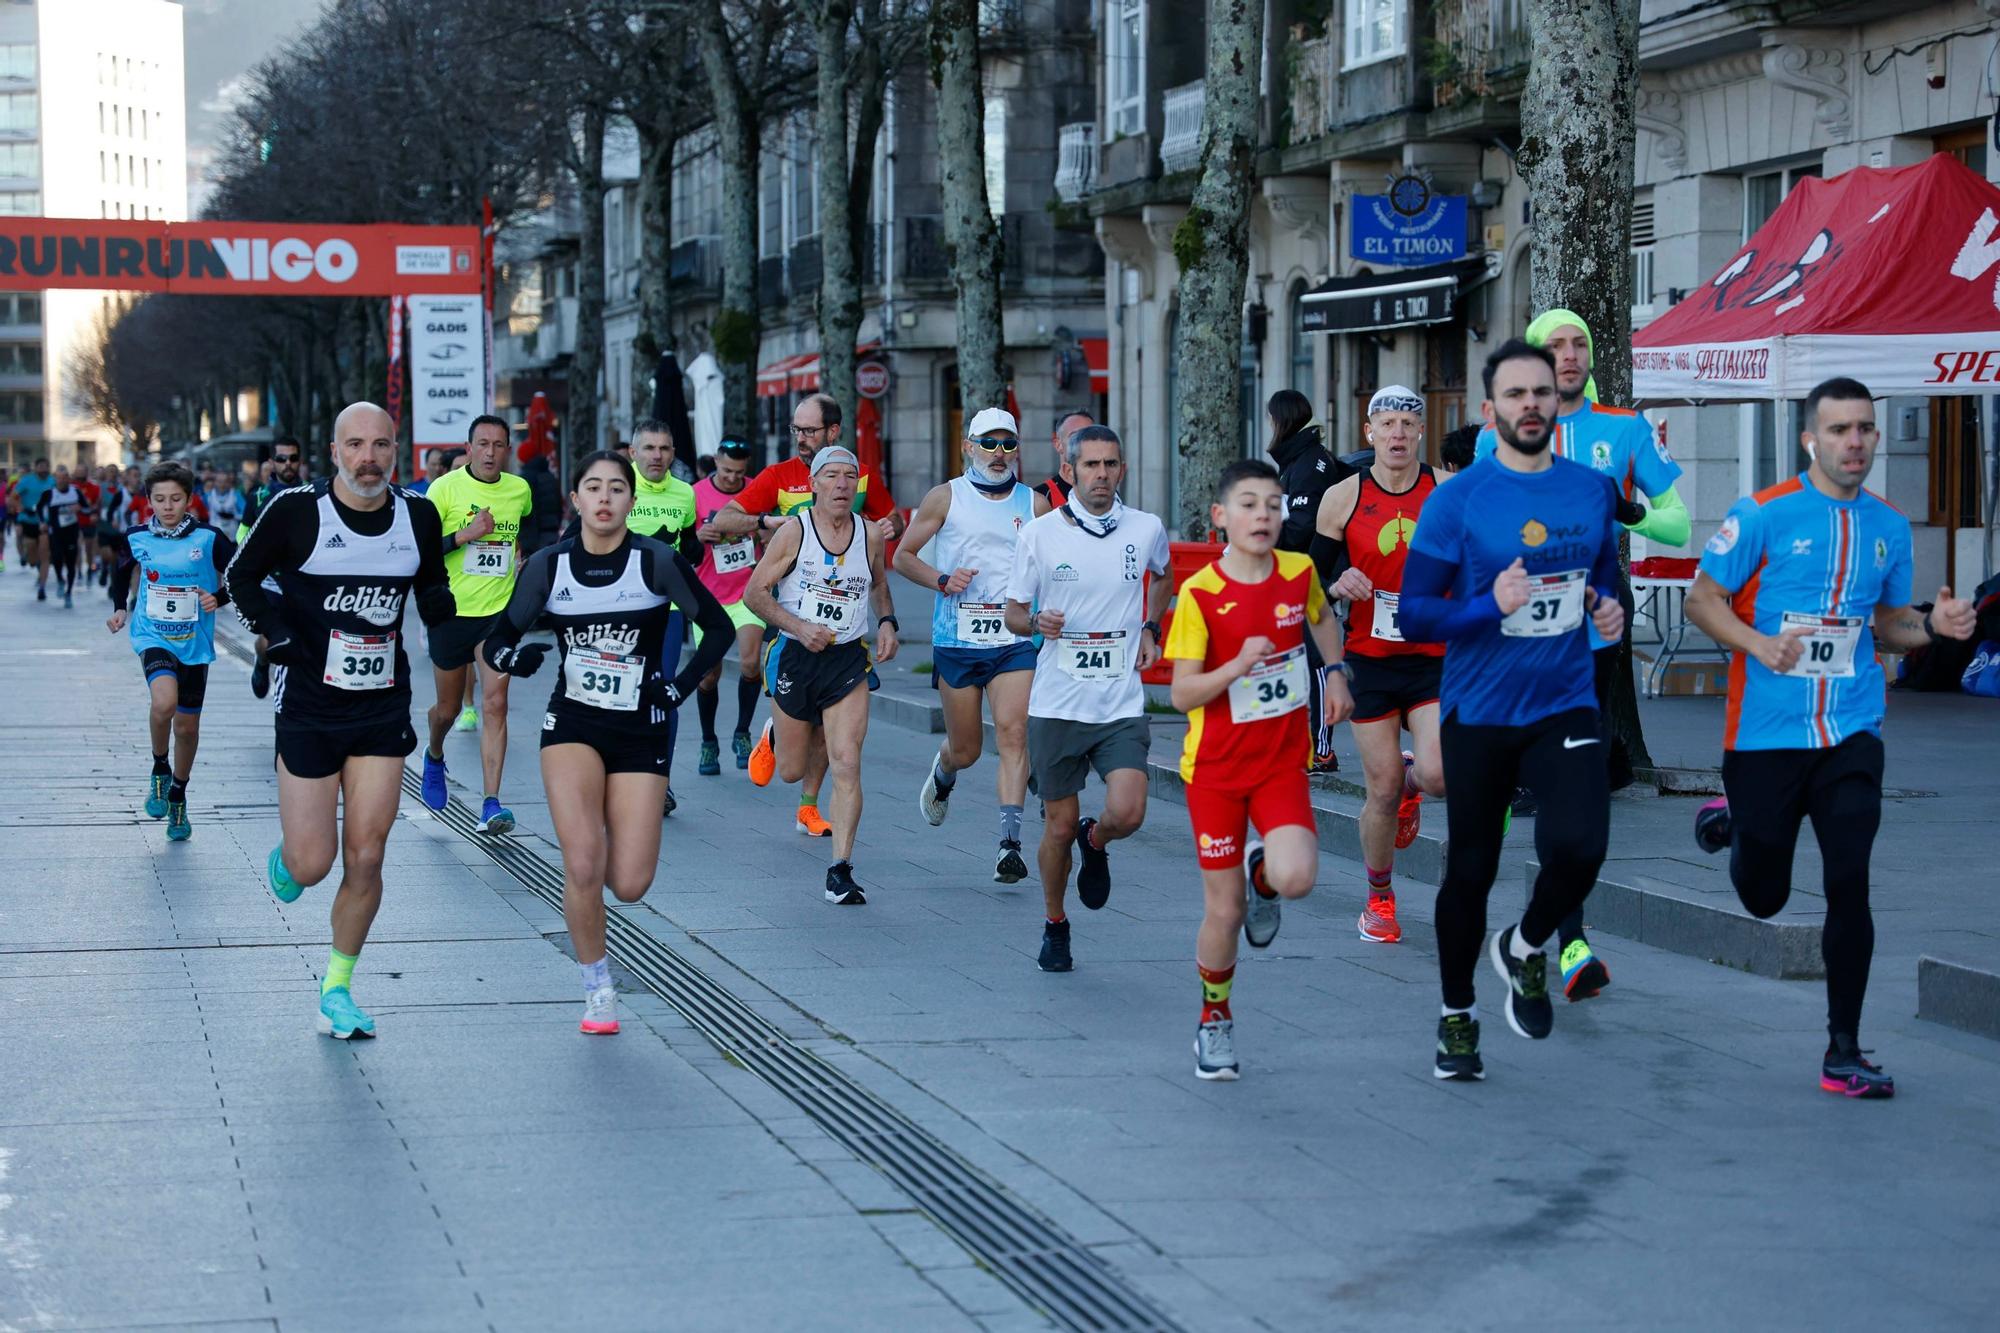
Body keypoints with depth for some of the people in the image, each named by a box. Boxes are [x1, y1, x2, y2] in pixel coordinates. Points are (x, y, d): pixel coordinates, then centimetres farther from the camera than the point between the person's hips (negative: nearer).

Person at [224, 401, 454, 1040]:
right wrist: (274, 628, -11)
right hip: (308, 707, -2)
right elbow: (240, 575, 3)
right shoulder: (297, 509, -10)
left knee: (365, 859, -1)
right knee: (311, 865, -3)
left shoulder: (418, 517, 1)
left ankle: (337, 988, 16)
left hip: (383, 711, 3)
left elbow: (433, 590, 18)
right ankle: (284, 859, 35)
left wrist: (444, 613, -3)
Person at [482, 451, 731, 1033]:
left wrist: (679, 688, -7)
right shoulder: (548, 565, -3)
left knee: (629, 885, -7)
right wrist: (514, 657, -19)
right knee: (582, 865, -19)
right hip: (572, 724, 0)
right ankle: (597, 988, 4)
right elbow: (496, 640, 3)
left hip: (641, 733, 0)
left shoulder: (657, 561, -9)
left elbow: (719, 627, 1)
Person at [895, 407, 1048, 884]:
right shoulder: (946, 498, 3)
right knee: (965, 749, 7)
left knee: (1013, 734, -16)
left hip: (1016, 639, 0)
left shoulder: (1034, 503, 7)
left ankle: (1010, 844, -18)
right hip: (957, 637, 0)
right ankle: (943, 774, 44)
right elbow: (903, 555, 7)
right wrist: (942, 581, -10)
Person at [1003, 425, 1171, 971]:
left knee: (1127, 813, -17)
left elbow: (1163, 575, 25)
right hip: (1056, 705, -1)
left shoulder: (1147, 530, 1)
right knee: (1060, 828, 6)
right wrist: (1038, 622, -17)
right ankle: (1054, 927, 30)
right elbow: (1013, 613, 4)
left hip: (1122, 705, 1)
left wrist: (1150, 627, 12)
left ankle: (1095, 844, 19)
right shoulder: (1039, 533, -4)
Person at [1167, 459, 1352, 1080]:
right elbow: (1183, 694, -15)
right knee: (1224, 911, 2)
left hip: (1284, 762, 2)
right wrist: (1240, 664, -29)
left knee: (1295, 878, -23)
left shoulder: (1299, 572, -3)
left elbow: (1322, 618, 22)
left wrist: (1334, 673, 11)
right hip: (1216, 766, -2)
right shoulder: (1199, 593, -13)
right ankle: (1215, 1019, 26)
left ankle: (1261, 874, 15)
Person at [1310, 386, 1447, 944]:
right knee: (1382, 791, 0)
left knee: (1439, 773, -19)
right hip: (1370, 661, 0)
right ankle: (1379, 898, 23)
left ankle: (1409, 779, 19)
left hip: (1435, 657, 0)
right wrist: (1337, 583, -15)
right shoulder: (1343, 498, -1)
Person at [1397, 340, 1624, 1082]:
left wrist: (1609, 607, -1)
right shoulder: (1457, 501, -8)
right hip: (1478, 714, -2)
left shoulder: (1593, 491, 4)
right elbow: (1413, 615, -9)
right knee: (1471, 871, 7)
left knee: (1578, 848, -19)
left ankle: (1524, 949, 13)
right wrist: (1491, 605, -23)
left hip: (1565, 709, 2)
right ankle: (1457, 1016, 29)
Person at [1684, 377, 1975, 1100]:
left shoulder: (1889, 527, 6)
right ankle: (1730, 823, 46)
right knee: (1763, 898, 10)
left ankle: (1843, 1053, 0)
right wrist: (1759, 645, -19)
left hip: (1851, 734, 2)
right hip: (1765, 735, -2)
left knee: (1849, 885, -10)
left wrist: (1932, 623, -4)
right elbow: (1702, 599, -2)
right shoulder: (1764, 515, -7)